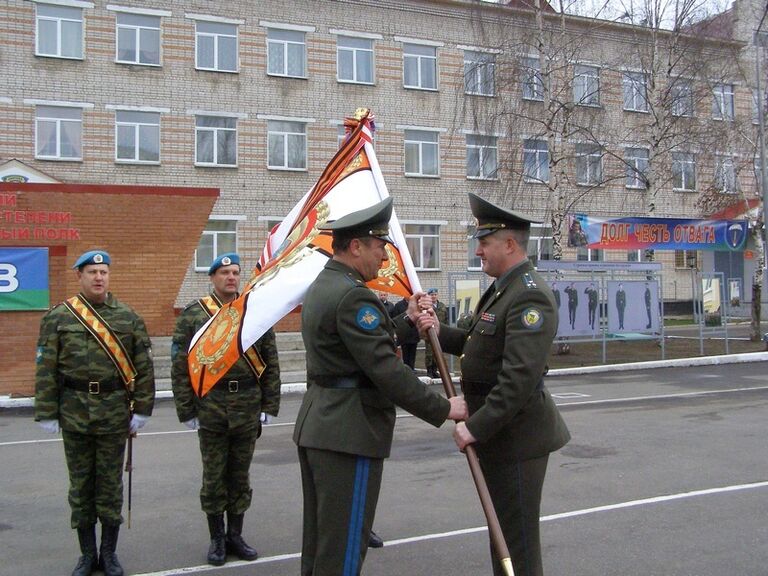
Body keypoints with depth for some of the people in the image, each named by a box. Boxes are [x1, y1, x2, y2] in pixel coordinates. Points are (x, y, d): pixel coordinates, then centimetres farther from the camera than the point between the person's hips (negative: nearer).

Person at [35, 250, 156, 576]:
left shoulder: (128, 318, 3)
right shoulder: (58, 318, 2)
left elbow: (143, 368, 2)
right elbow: (46, 370, 1)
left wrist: (142, 409, -3)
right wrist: (47, 413, -3)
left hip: (115, 412, 0)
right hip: (74, 412, 0)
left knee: (110, 484, 8)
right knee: (80, 485, 10)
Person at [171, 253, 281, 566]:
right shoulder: (193, 314, -2)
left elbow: (271, 363, 6)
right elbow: (180, 366, -2)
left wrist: (269, 406, 2)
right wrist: (187, 410, -5)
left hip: (248, 408, 2)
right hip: (210, 407, -2)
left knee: (240, 475, 12)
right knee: (214, 476, 8)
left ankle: (235, 535, 27)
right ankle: (217, 538, 23)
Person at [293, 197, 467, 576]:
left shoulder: (321, 286, 13)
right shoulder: (352, 295, -19)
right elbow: (387, 370, -23)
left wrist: (407, 321, 11)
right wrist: (443, 409, -15)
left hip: (316, 425, 10)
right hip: (349, 431, -10)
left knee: (319, 538, 19)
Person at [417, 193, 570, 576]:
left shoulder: (530, 296, -21)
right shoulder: (502, 288, 12)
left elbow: (520, 377, -28)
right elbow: (482, 344, 18)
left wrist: (477, 426, -25)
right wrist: (441, 333, 2)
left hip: (517, 436, -10)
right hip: (498, 432, 10)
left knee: (518, 537, 2)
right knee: (501, 528, 22)